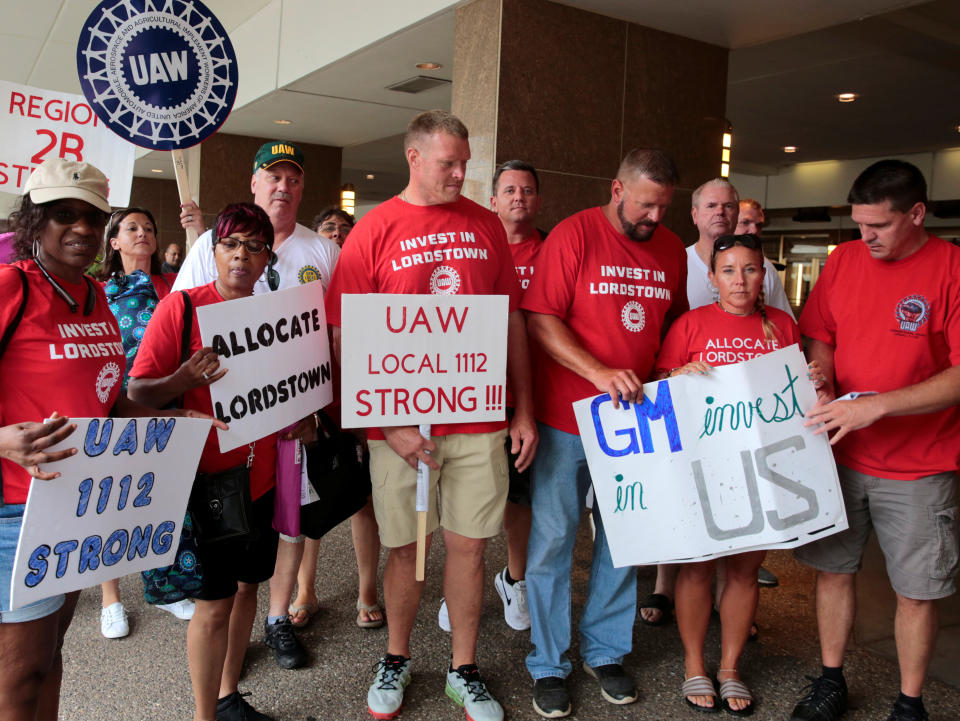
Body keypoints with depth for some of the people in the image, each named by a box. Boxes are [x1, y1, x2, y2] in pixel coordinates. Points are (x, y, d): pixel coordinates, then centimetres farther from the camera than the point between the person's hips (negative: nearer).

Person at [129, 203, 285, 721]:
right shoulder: (180, 306, -10)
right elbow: (137, 391, -12)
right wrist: (185, 379, -30)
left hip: (259, 477, 6)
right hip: (206, 478, -5)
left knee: (246, 584, 15)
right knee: (214, 601, 1)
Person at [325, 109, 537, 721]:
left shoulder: (486, 226, 8)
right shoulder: (374, 231, -1)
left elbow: (513, 321, 11)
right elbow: (345, 336, -4)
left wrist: (524, 412, 7)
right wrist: (389, 422, -10)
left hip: (480, 422, 2)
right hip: (401, 425, -2)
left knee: (469, 545, 9)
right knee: (406, 547, 10)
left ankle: (465, 670, 28)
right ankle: (397, 659, 34)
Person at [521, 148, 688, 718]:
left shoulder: (672, 249, 8)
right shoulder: (575, 234, -8)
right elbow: (539, 320, -13)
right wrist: (600, 373, -23)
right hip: (566, 418, -4)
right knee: (554, 538, 3)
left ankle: (606, 651, 31)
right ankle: (549, 665, 20)